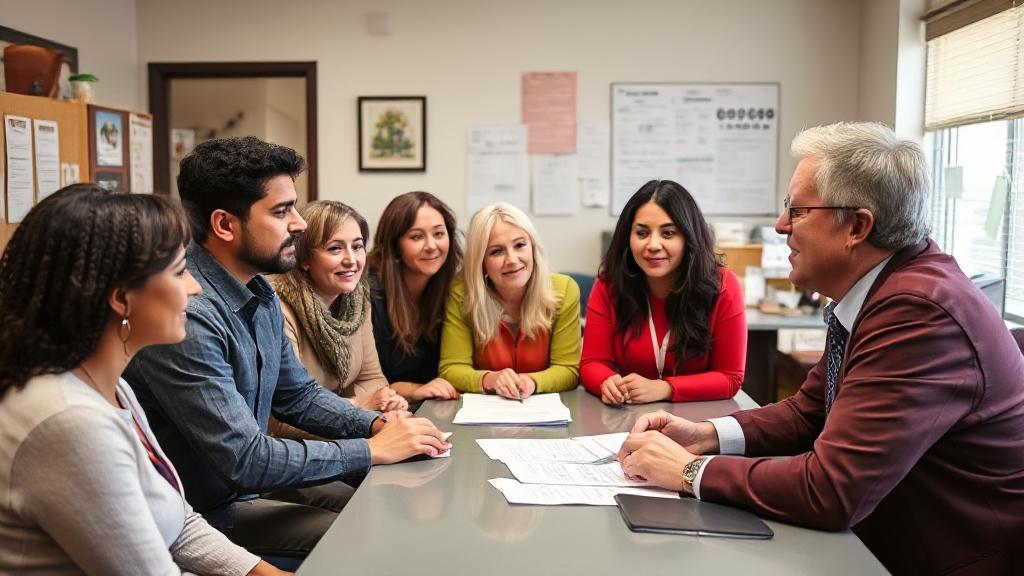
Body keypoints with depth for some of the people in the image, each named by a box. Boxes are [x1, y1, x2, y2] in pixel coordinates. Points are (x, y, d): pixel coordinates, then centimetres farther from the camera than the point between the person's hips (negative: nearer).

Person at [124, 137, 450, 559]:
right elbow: (243, 460, -28)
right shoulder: (189, 314, -29)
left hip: (248, 477, 9)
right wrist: (373, 450, -21)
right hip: (208, 509, -8)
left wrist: (378, 424, -6)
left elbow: (298, 396, 12)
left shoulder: (260, 293, 1)